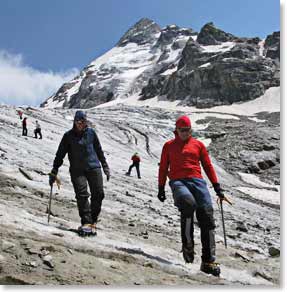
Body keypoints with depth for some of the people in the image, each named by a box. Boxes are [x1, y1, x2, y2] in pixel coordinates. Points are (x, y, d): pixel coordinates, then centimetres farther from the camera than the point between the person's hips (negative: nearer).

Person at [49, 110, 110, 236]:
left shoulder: (91, 133, 9)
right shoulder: (68, 136, 4)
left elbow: (99, 150, 18)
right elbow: (60, 155, 7)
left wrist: (105, 166, 18)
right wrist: (54, 172, 4)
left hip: (94, 167, 2)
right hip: (77, 170, -2)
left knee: (98, 194, -4)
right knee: (82, 195, -14)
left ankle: (93, 222, 8)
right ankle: (86, 223, -12)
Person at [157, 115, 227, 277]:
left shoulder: (198, 144, 19)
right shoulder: (169, 146, 17)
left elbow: (208, 166, 19)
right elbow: (163, 168, 19)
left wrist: (217, 187, 13)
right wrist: (161, 188, 14)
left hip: (197, 180, 2)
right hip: (178, 182, -2)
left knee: (207, 214, -15)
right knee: (189, 203, -36)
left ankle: (208, 261, -11)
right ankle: (188, 245, -22)